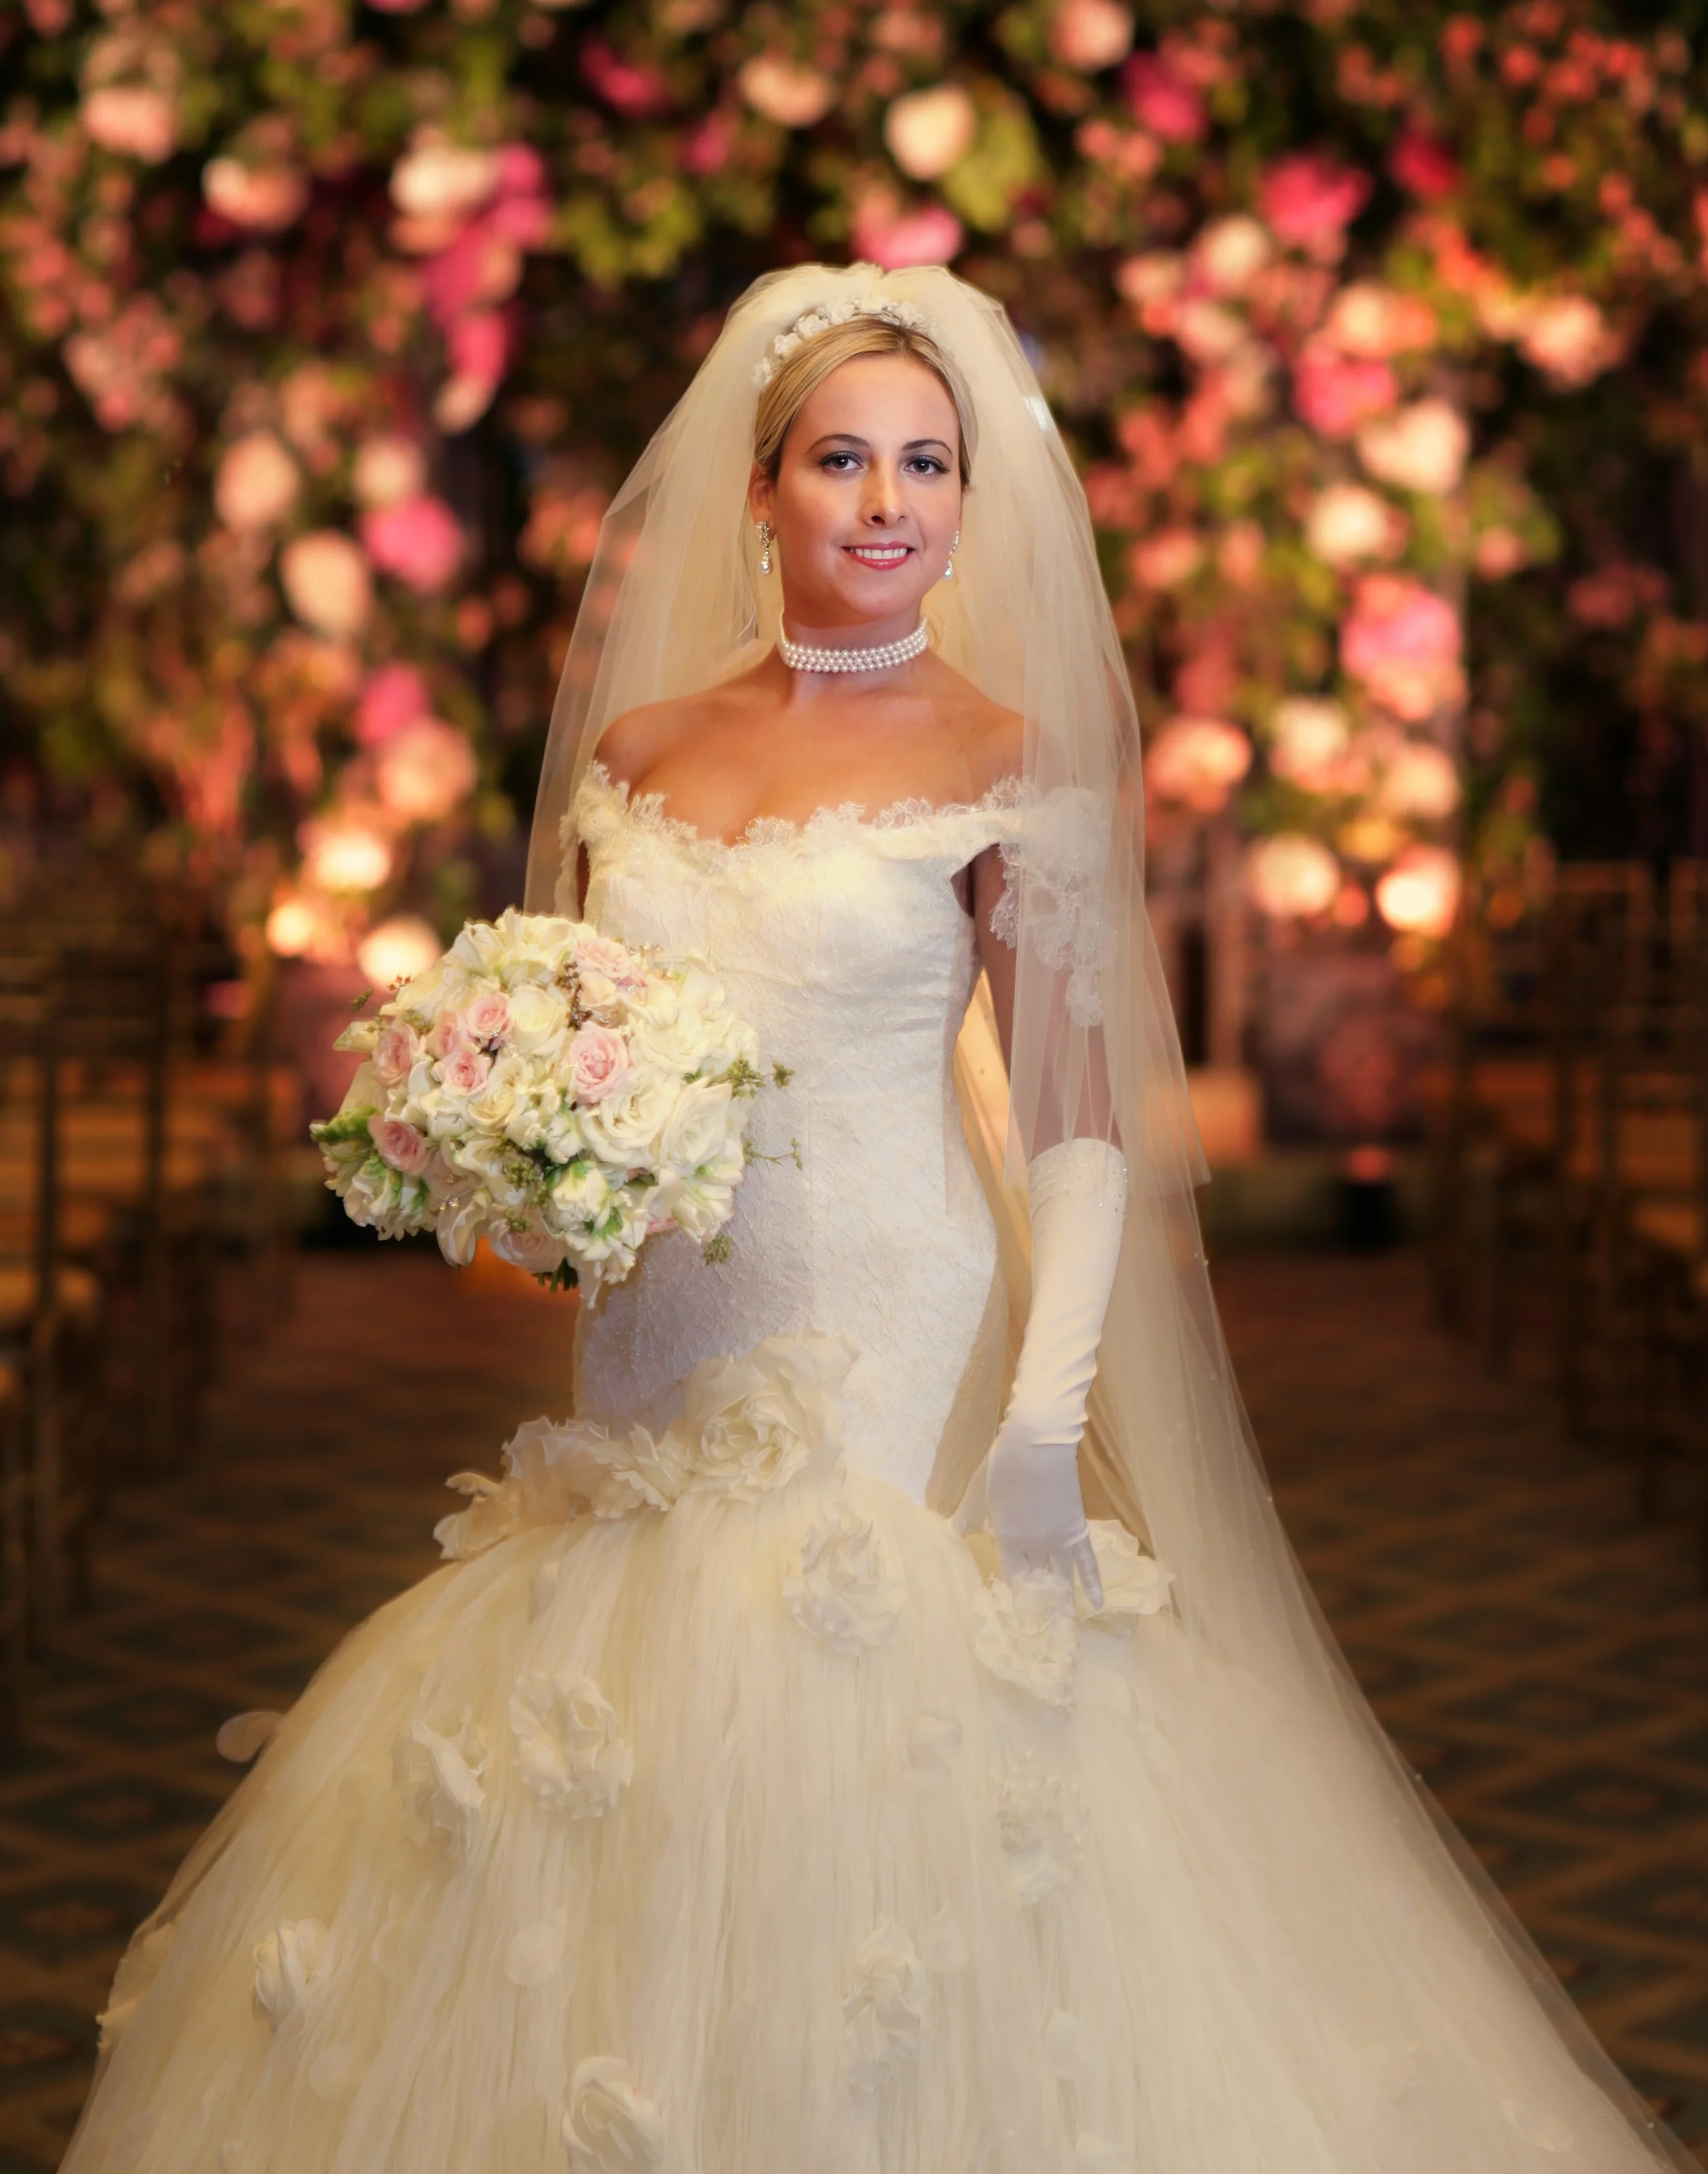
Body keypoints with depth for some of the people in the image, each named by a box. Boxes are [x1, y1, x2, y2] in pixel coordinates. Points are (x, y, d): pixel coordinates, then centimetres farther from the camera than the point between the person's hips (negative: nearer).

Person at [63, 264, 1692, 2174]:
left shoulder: (1009, 761, -3)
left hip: (895, 1377, -4)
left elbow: (1079, 1121, -9)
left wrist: (1046, 1424, -18)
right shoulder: (639, 745, 10)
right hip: (658, 1383, 4)